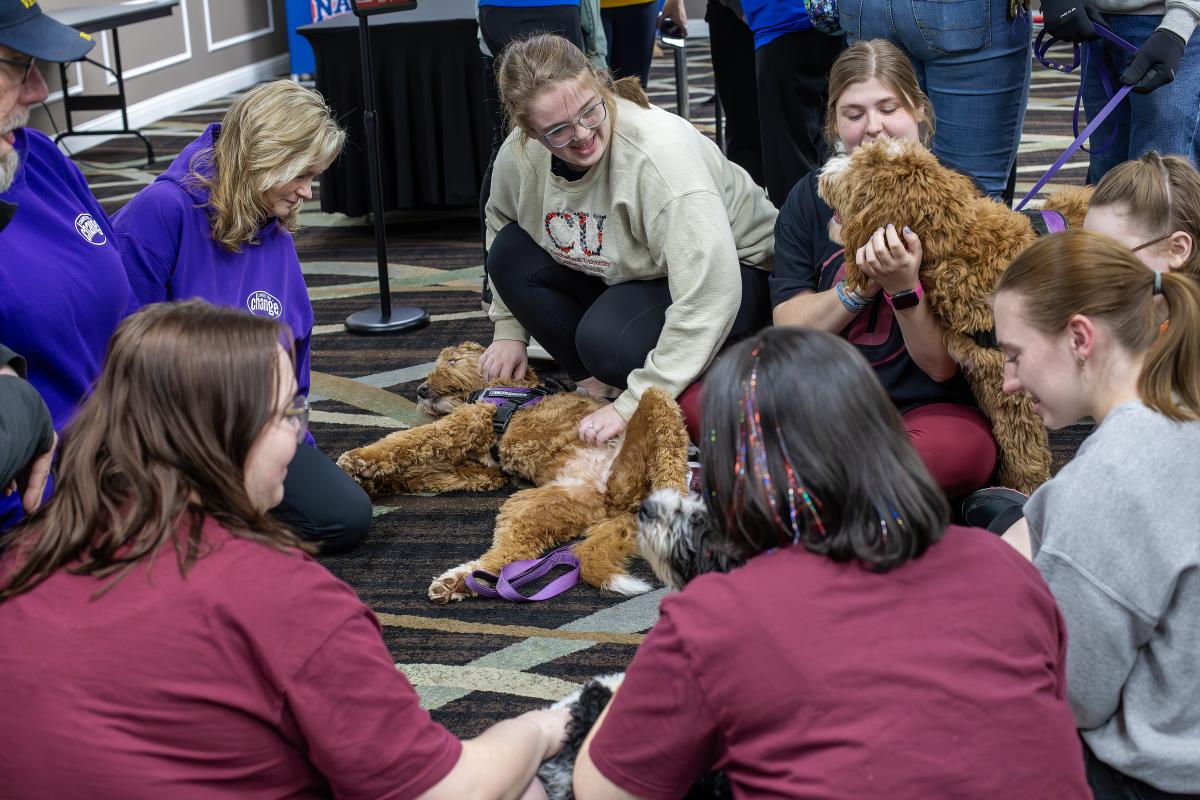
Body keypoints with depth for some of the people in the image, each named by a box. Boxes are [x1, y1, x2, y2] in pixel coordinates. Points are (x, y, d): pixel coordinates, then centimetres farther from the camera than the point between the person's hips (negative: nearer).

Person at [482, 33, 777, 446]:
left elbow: (711, 294, -39)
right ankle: (596, 384, -3)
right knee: (510, 256, -11)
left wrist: (635, 403, -38)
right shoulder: (519, 154, -15)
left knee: (608, 340, -33)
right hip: (624, 269, 7)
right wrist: (508, 329, 6)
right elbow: (500, 224, 11)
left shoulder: (658, 149, -35)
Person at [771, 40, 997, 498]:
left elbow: (942, 367, -9)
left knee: (959, 451, -39)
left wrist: (904, 288, -27)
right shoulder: (811, 199, 4)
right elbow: (788, 327, -3)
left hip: (927, 408, -2)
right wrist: (864, 284, -18)